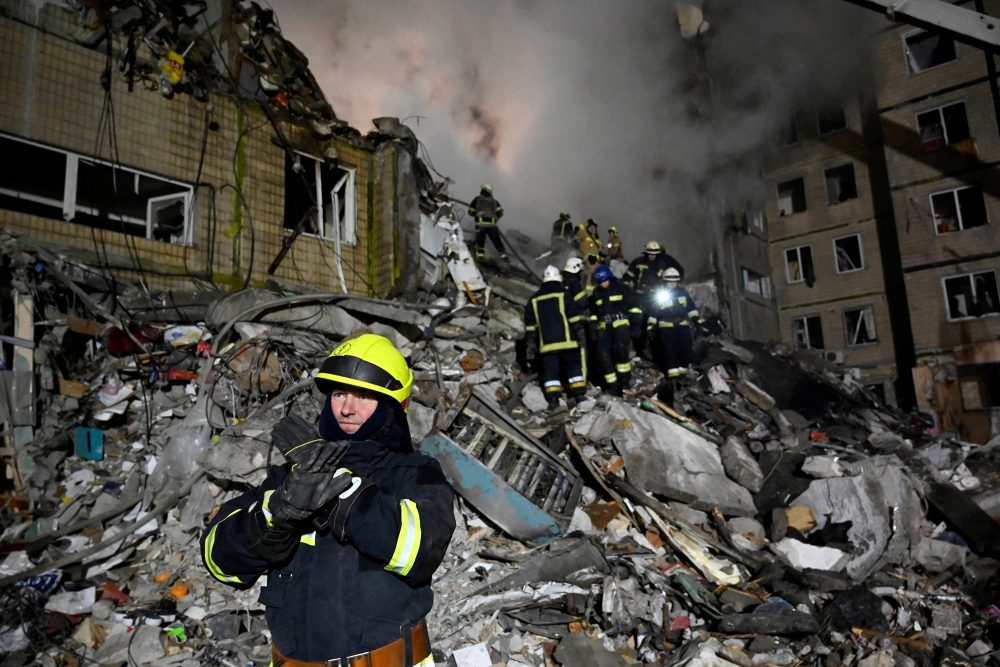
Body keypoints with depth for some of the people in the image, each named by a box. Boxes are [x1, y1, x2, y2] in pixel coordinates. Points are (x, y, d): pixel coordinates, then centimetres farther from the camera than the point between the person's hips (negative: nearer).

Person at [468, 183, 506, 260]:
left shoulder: (477, 199, 11)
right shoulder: (494, 201, 16)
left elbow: (471, 212, 12)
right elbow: (500, 212, 6)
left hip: (481, 224, -2)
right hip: (492, 224, 2)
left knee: (480, 239, 9)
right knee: (497, 240, 11)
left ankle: (480, 253, -6)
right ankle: (503, 253, 6)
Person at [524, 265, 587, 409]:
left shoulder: (534, 299, 12)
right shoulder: (563, 294, 0)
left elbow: (529, 323, 13)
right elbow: (575, 315, -6)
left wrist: (530, 342, 17)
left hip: (546, 342, 2)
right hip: (566, 339, -2)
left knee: (550, 369, 4)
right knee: (574, 365, 8)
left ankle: (553, 398, -2)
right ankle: (577, 394, 5)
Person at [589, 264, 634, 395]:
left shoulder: (621, 288, 6)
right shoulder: (596, 293, 17)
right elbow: (593, 312, 24)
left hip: (620, 322, -4)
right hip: (603, 326, 4)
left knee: (621, 347, -27)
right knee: (602, 353, -10)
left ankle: (625, 379, -13)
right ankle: (612, 384, -3)